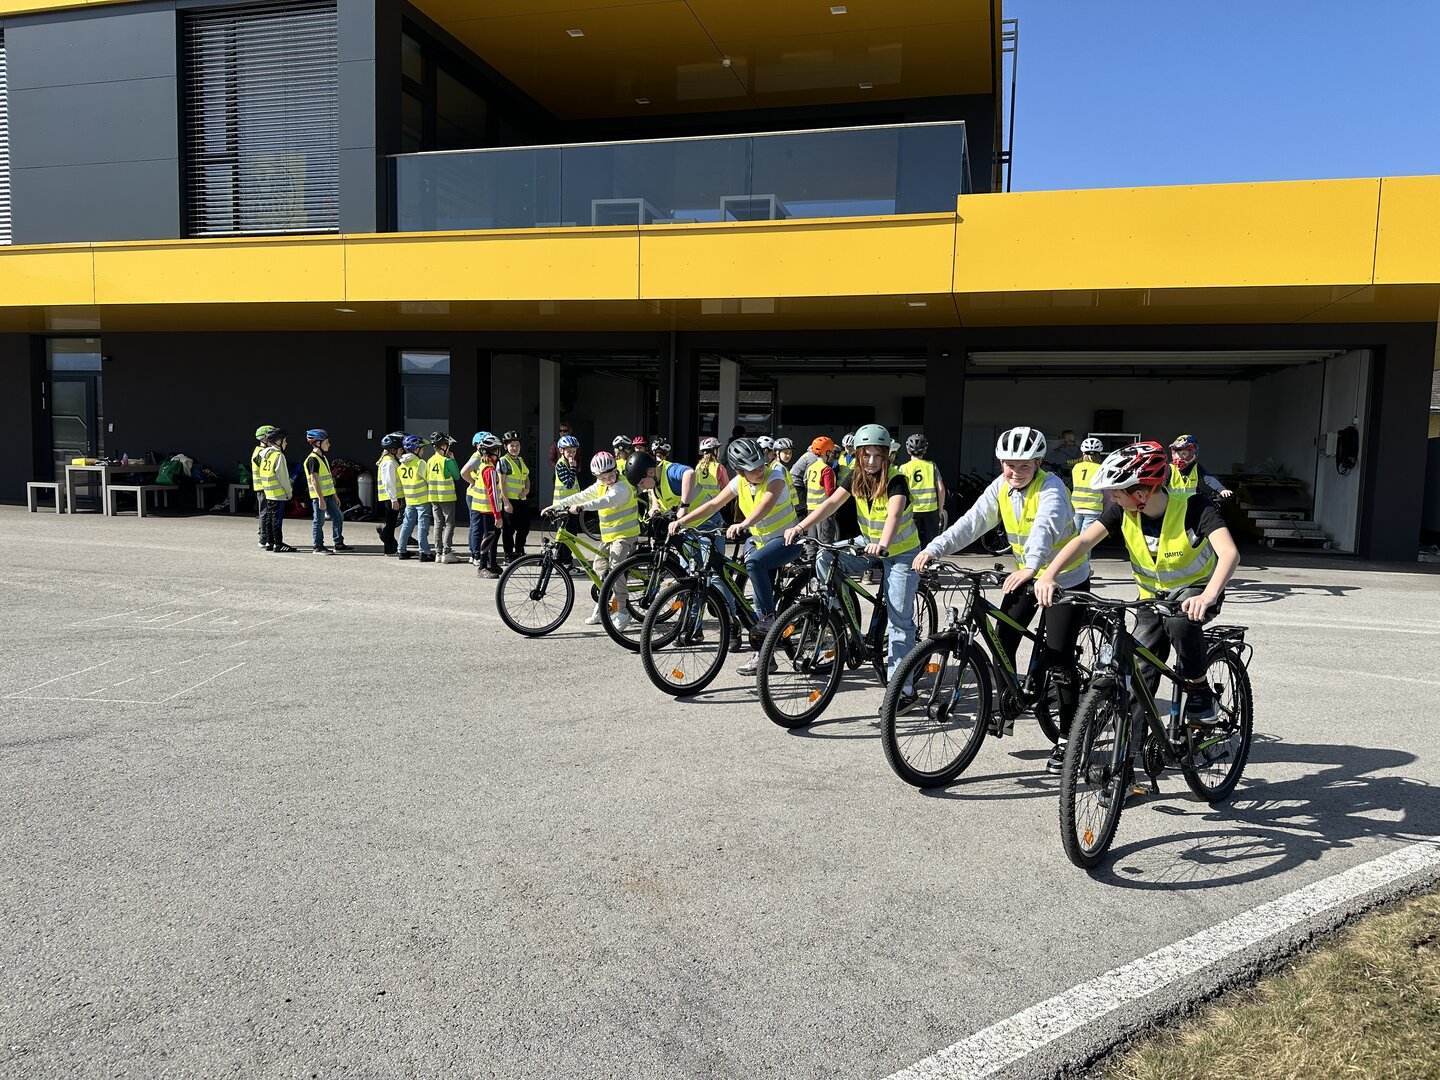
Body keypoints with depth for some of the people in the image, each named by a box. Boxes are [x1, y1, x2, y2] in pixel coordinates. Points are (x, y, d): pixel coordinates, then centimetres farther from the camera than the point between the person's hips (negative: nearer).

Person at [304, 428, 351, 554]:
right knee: (319, 521, -2)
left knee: (338, 517, 10)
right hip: (319, 496, -9)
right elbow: (314, 480, -19)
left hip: (328, 495, 9)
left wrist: (335, 495, 20)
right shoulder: (313, 459, -14)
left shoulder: (323, 457, 15)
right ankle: (318, 547, 6)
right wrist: (321, 499, -22)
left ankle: (339, 544, 18)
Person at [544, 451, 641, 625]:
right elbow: (581, 496, 7)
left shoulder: (622, 487, -20)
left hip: (624, 534, -10)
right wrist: (555, 505, 0)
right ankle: (600, 608, 28)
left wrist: (582, 507, -51)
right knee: (599, 568, 14)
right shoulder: (600, 486, 8)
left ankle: (623, 612, -17)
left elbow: (607, 501, -38)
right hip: (608, 535, 10)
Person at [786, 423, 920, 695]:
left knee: (900, 619, -7)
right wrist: (800, 527, -32)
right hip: (869, 548, 6)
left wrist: (883, 545, -60)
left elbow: (894, 515, -41)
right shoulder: (856, 478, -6)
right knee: (825, 559, -17)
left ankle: (903, 687, 0)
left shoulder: (896, 480, -23)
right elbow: (830, 503, -17)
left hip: (900, 553, -5)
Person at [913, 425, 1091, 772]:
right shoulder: (1001, 487, -7)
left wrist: (1030, 566, -62)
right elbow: (971, 523, -15)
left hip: (1066, 579, -6)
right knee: (1002, 643, 2)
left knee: (1059, 657, -6)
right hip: (1025, 575, 6)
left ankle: (1066, 739, 6)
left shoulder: (1051, 488, -25)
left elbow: (1045, 527, -44)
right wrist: (933, 549, -28)